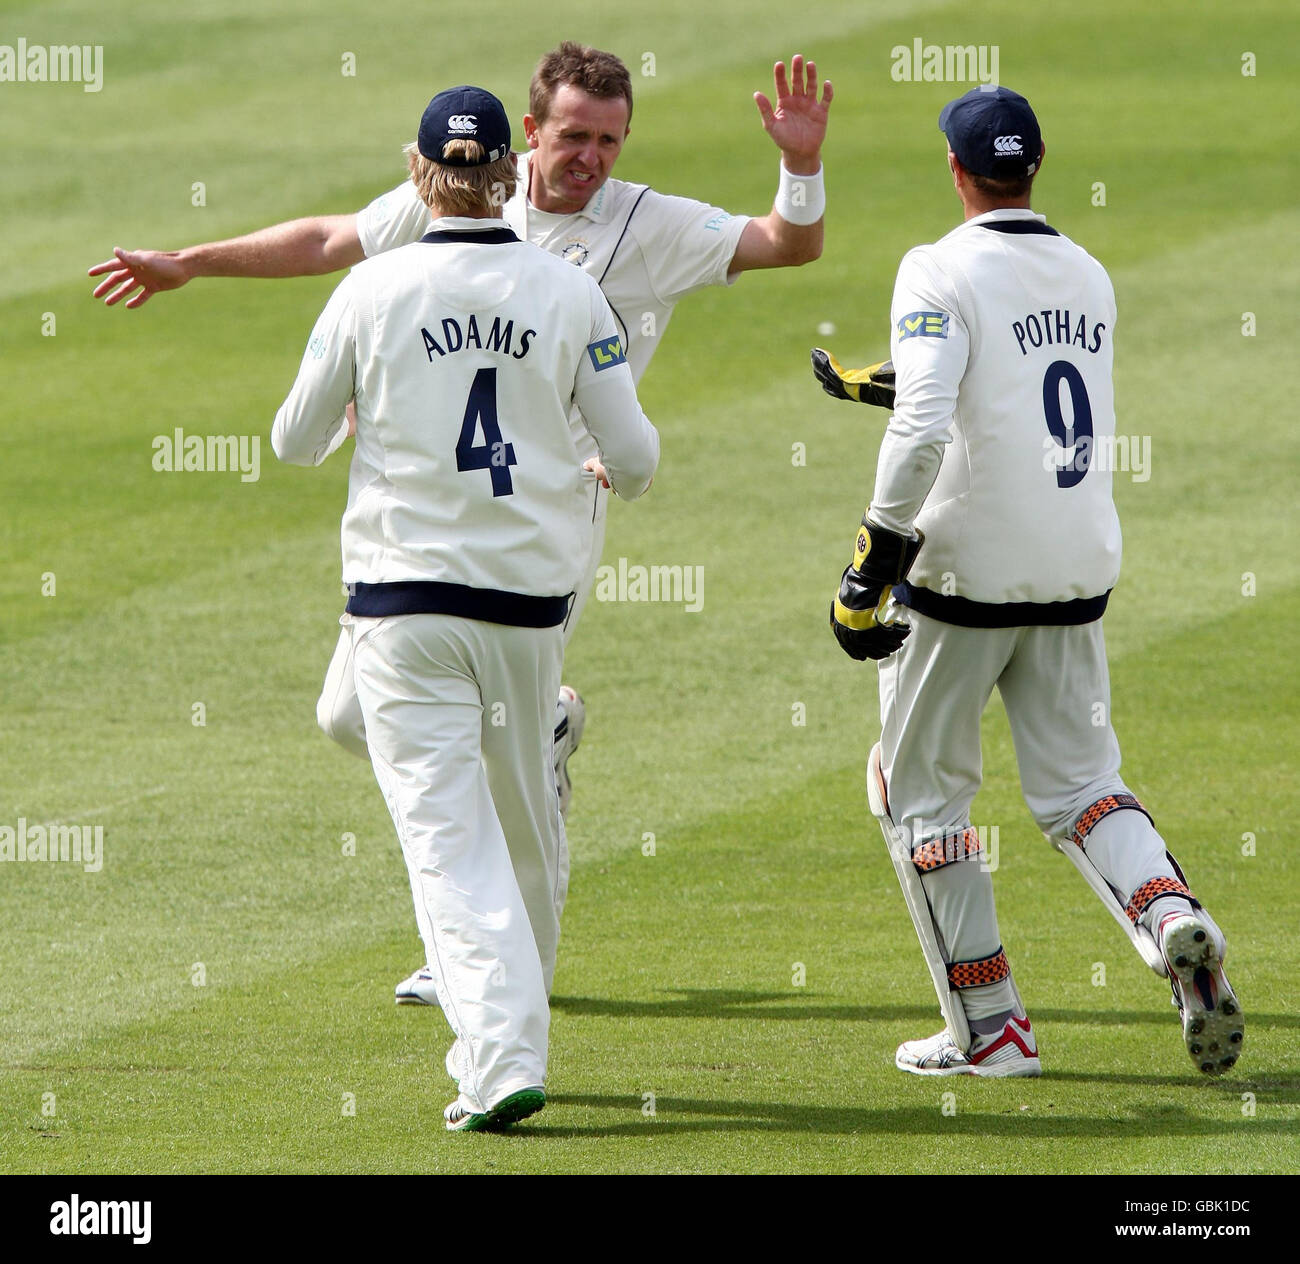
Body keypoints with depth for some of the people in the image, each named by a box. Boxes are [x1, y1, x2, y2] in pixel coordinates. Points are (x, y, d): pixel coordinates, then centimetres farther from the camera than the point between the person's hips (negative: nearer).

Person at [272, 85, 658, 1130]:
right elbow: (636, 456, 0)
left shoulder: (374, 291, -6)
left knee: (449, 834, -5)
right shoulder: (567, 294, -3)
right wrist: (608, 471, 24)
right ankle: (506, 1033, 32)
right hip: (532, 591, 2)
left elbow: (296, 442, 5)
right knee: (526, 824, 19)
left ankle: (502, 1058, -19)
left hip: (406, 595, -2)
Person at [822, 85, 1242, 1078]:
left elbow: (925, 427, -24)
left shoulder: (943, 273, -12)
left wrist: (873, 565, -20)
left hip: (964, 578, -6)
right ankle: (1175, 921, -18)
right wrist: (886, 387, 30)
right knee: (1079, 783, 13)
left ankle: (990, 1028, 7)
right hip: (1078, 577, 6)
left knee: (919, 791, 9)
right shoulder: (1088, 278, 10)